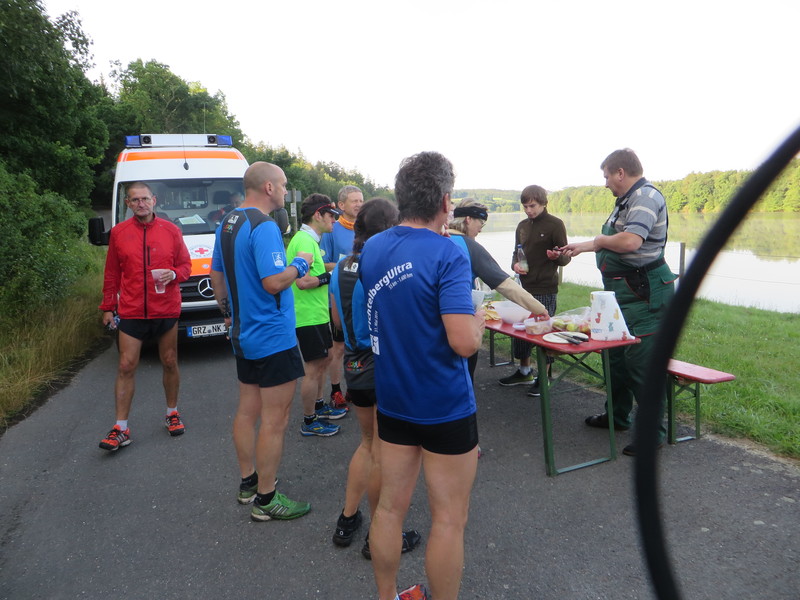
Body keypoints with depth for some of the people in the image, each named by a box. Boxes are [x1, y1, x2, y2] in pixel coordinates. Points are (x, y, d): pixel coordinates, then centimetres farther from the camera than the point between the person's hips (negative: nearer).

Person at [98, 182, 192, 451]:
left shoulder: (170, 230, 2)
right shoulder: (118, 232, 3)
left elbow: (185, 265, 7)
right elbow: (112, 274, 9)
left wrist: (173, 274, -15)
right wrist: (108, 307, 8)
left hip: (166, 310, 0)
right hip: (130, 312, 0)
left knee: (169, 363, 10)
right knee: (126, 366, 0)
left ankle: (172, 414, 29)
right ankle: (121, 428, 8)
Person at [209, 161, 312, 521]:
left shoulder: (227, 223, 10)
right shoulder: (264, 227, -20)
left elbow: (216, 273, 19)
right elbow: (274, 282, -27)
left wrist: (228, 312, 28)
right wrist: (300, 264, -10)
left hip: (243, 335, 10)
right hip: (273, 338, -10)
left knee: (247, 410, 18)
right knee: (274, 420, 1)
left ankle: (248, 483, 32)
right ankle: (265, 500, 11)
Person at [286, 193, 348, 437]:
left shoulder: (309, 239, 14)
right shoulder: (304, 241, -20)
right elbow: (302, 281, -29)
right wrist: (329, 276, -16)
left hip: (316, 314, 11)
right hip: (309, 316, -11)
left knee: (324, 360, 22)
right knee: (314, 368, -1)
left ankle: (318, 405, 38)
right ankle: (309, 422, 12)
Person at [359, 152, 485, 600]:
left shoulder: (371, 249, 1)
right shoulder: (447, 254, -20)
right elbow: (464, 343, -26)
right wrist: (478, 322, -6)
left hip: (392, 400, 7)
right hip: (446, 407, -6)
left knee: (391, 507, 19)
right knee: (449, 520, 10)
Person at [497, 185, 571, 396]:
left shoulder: (555, 224, -6)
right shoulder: (522, 226, 12)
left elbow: (566, 258, -5)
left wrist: (557, 256, -29)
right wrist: (515, 265, -3)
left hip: (546, 290, -6)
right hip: (525, 287, 7)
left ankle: (544, 376, 12)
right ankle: (524, 372, 28)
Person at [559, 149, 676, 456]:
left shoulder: (647, 196, -16)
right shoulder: (625, 200, 15)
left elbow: (630, 241, -30)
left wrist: (599, 240, -13)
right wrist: (584, 246, 22)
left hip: (644, 294, -11)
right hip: (624, 292, 11)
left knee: (642, 360, -6)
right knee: (616, 354, 19)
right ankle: (617, 415, 35)